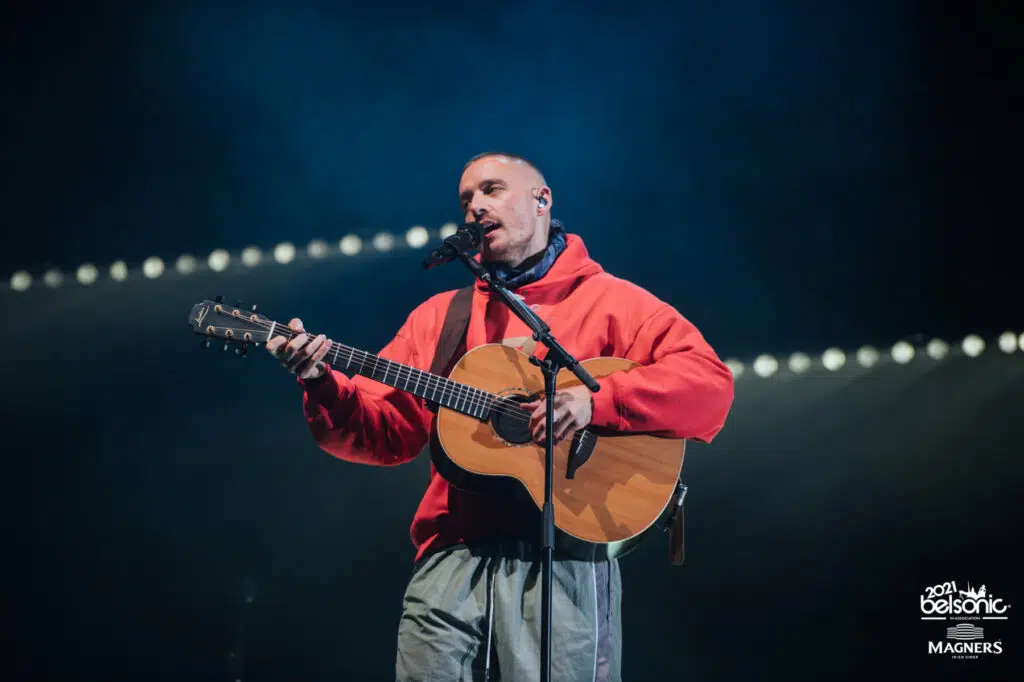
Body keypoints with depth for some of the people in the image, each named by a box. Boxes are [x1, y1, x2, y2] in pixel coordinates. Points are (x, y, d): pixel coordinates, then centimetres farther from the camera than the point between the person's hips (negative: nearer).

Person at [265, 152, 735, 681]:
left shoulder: (609, 301, 6)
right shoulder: (438, 316, 21)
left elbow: (710, 385, -6)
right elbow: (386, 431, 15)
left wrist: (594, 400, -18)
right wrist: (322, 386, -4)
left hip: (561, 560, -4)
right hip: (450, 560, 4)